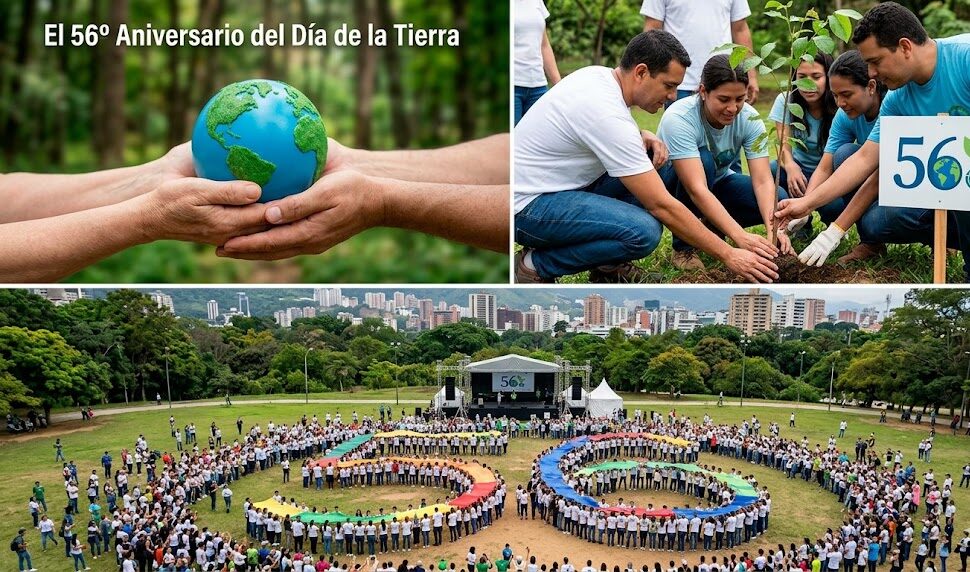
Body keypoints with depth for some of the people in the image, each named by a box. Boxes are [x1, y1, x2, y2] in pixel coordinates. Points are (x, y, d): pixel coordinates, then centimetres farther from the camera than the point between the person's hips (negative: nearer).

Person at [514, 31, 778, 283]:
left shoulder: (597, 74, 3)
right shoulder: (608, 115, -25)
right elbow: (662, 205, -23)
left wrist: (642, 136, 4)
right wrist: (728, 255, -17)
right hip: (527, 205, -10)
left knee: (645, 160, 7)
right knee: (643, 232, -27)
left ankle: (608, 266, 10)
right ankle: (535, 265, -9)